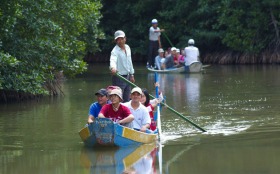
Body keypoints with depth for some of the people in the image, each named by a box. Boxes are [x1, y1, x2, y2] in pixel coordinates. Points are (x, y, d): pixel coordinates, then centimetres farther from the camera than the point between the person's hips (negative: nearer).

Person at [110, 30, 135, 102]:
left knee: (127, 100, 12)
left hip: (127, 77, 8)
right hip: (119, 77, -8)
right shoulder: (115, 51, -17)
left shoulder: (127, 48, 8)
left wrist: (131, 75, 19)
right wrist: (113, 68, -59)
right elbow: (113, 60, -37)